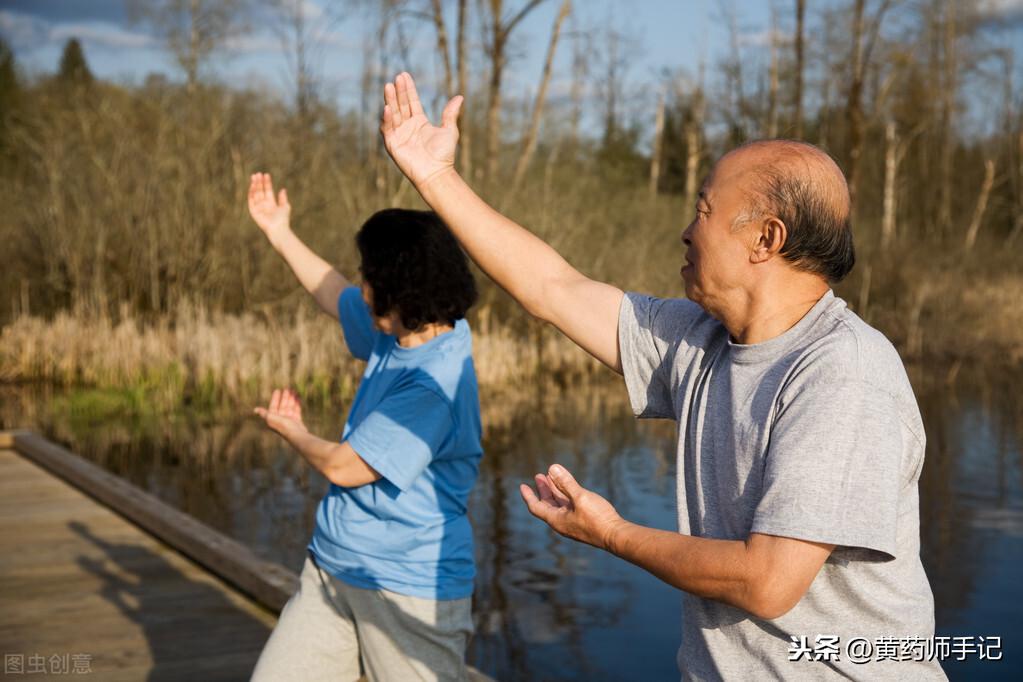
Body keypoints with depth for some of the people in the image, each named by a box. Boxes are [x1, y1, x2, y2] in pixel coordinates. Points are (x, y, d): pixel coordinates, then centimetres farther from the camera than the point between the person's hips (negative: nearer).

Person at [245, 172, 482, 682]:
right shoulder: (398, 331, 3)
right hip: (331, 565, 9)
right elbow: (339, 299, 25)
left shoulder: (435, 385, -25)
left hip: (408, 587, -9)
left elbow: (343, 467, -19)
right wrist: (281, 236, 28)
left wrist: (290, 430, 1)